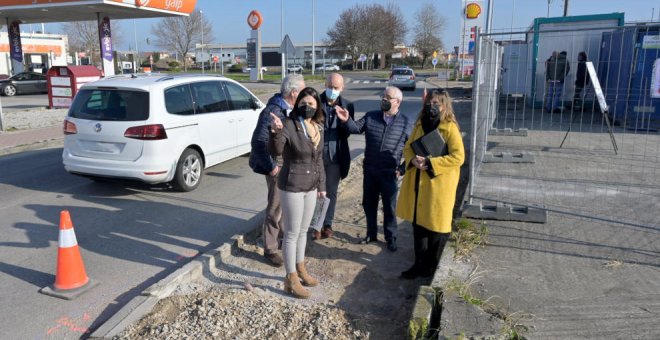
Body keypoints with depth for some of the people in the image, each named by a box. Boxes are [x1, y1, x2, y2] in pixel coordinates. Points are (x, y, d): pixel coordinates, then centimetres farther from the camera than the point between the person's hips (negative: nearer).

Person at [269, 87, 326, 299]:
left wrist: (322, 184, 16)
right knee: (292, 233, 2)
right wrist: (276, 132, -51)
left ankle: (300, 269, 36)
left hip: (311, 187, 7)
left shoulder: (318, 128, 5)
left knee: (303, 231, 19)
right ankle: (291, 280, 13)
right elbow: (275, 150, -32)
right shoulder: (289, 124, -16)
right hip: (292, 187, -7)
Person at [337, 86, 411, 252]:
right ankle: (371, 234, 32)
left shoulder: (405, 122, -2)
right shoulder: (370, 116, 3)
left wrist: (403, 169, -2)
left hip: (390, 173, -2)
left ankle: (391, 238, 24)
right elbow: (356, 128, -7)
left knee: (389, 207, 8)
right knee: (368, 204, 14)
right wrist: (346, 120, -28)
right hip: (370, 171, 3)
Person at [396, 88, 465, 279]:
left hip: (439, 185, -6)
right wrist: (413, 160, -11)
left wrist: (429, 163, -21)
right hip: (417, 183, 6)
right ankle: (419, 264, 28)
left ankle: (431, 267, 23)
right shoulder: (420, 124, 9)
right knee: (418, 223, 14)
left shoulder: (450, 127, -10)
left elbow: (458, 157, -17)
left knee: (436, 227, 6)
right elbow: (407, 148, 12)